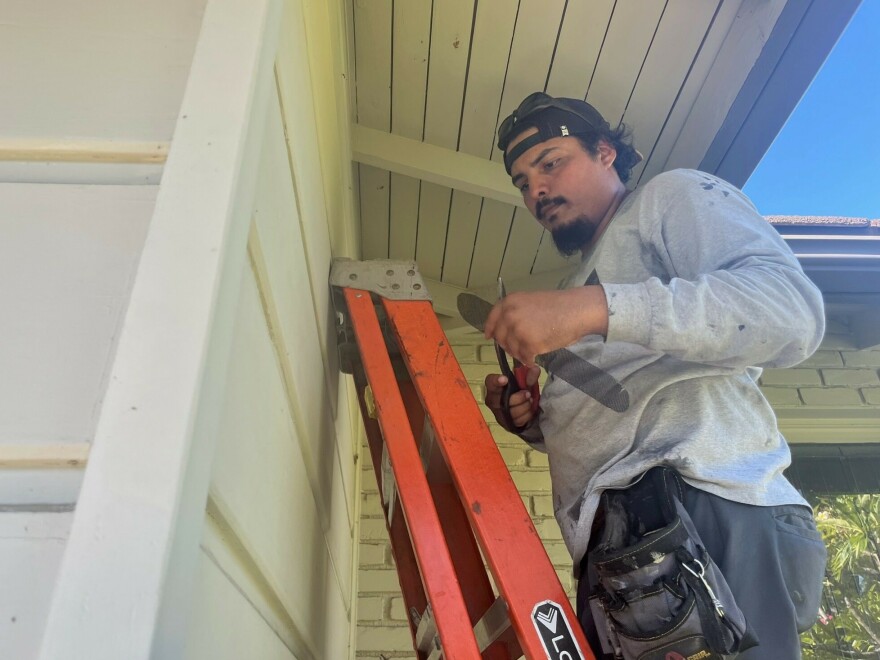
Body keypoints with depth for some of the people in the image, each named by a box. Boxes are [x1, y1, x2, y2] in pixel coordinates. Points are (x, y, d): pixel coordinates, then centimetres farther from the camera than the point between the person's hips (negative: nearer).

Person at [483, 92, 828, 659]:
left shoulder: (673, 197, 7)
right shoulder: (574, 289, 30)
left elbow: (793, 308, -14)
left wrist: (597, 308, -22)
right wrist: (531, 420, 11)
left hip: (709, 509, -7)